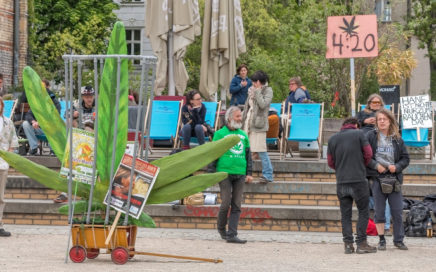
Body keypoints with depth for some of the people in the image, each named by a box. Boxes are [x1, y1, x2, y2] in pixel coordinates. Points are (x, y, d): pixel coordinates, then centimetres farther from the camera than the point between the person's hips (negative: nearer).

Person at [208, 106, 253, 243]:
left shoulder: (243, 135, 16)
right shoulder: (220, 134, 2)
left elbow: (248, 155, 21)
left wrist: (249, 173, 15)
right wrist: (211, 172, -5)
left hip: (240, 175, 4)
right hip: (224, 173, -4)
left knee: (236, 206, -1)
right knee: (226, 203, -6)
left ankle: (232, 235, -1)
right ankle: (221, 228, 17)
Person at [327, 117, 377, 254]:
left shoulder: (333, 139, 11)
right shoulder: (359, 134, 1)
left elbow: (330, 162, 9)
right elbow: (368, 153, -3)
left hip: (341, 181, 3)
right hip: (359, 180, -3)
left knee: (345, 214, 7)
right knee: (363, 212, 5)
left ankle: (348, 244, 3)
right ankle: (361, 243, 1)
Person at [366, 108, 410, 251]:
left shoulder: (397, 139, 9)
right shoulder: (370, 136, 2)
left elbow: (406, 158, 11)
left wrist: (397, 167, -7)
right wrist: (375, 165, -12)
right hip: (377, 177, -2)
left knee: (397, 211, 1)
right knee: (379, 211, 2)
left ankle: (398, 240, 11)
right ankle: (382, 240, 10)